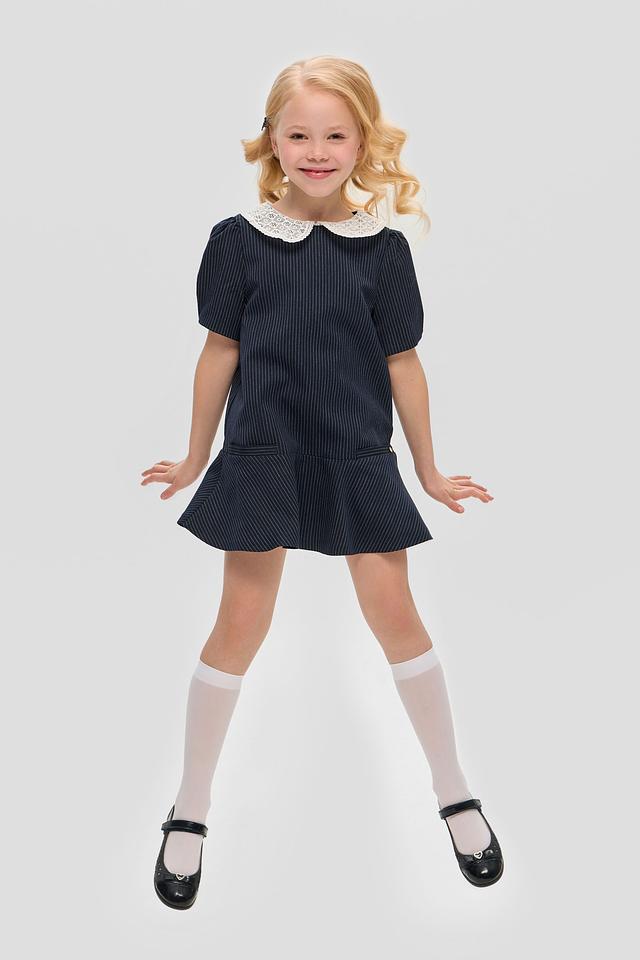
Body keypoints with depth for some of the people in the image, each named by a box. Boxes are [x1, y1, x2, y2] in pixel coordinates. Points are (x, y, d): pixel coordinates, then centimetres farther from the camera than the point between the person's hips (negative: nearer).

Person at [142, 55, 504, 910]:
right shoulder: (238, 240, -3)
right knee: (240, 624, 4)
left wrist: (430, 471, 9)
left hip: (358, 460, 1)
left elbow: (402, 362, 4)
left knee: (396, 615, 6)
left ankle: (456, 793, 25)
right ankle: (190, 812, 21)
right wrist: (195, 458, 9)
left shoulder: (382, 248, -1)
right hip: (263, 456, 0)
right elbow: (220, 351, 3)